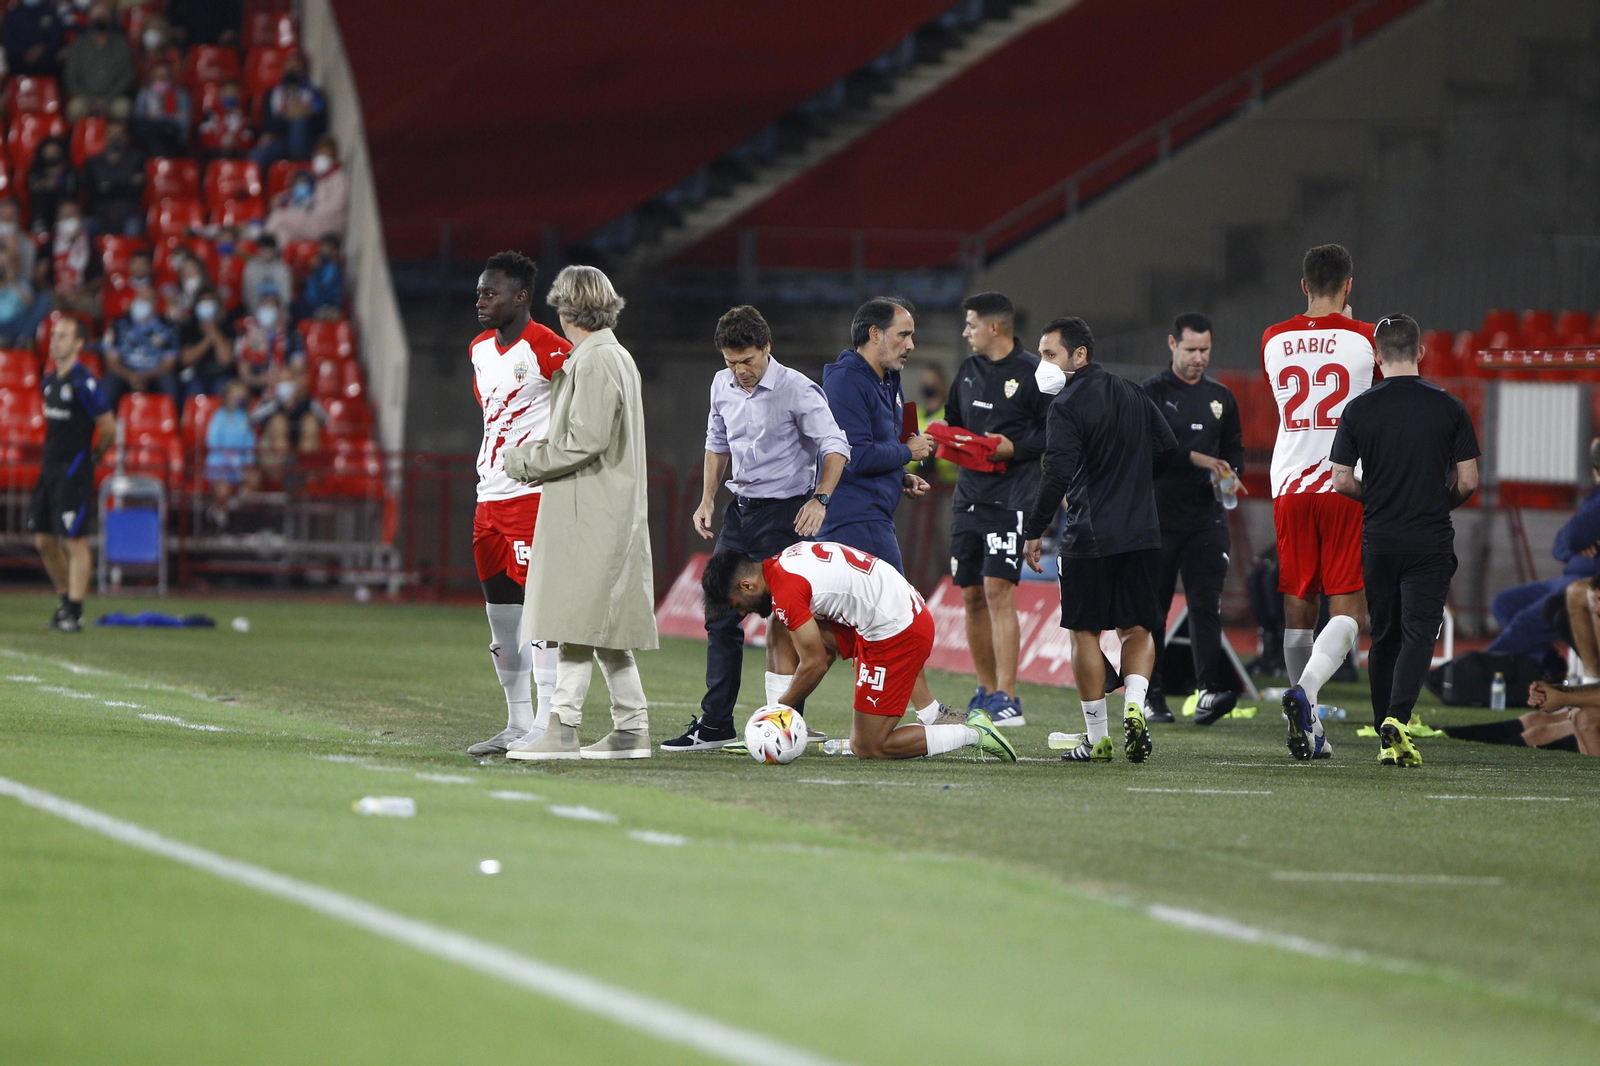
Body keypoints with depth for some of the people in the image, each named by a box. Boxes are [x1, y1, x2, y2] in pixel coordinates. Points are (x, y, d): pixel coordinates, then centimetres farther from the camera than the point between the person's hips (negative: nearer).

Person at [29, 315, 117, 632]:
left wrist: (93, 456, 2)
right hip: (50, 468, 9)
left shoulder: (83, 383, -14)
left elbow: (108, 427, -12)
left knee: (74, 541, -6)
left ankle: (74, 612, -3)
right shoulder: (50, 380, 11)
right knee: (44, 540, 10)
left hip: (74, 472, -9)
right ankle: (66, 601, 24)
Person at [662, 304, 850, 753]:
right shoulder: (723, 385, 7)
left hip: (785, 511, -7)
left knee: (782, 619, -7)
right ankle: (715, 724, 9)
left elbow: (835, 447, -14)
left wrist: (820, 500, -26)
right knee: (720, 614, 4)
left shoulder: (797, 390, -13)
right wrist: (707, 499, 14)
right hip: (741, 509, 7)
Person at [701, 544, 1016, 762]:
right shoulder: (789, 558, 14)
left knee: (868, 749, -1)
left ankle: (974, 733, 0)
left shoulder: (785, 590, -15)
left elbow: (815, 666, -12)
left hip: (896, 635, -10)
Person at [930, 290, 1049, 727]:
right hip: (969, 493, 7)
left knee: (998, 590, -14)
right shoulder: (969, 370, 15)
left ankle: (1007, 699, -14)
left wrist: (1014, 447, -18)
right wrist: (943, 434, 7)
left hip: (1010, 499, -7)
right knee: (971, 595, 8)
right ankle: (986, 691, 19)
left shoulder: (1033, 373, -7)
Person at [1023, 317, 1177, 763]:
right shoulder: (1133, 395, 10)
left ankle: (1098, 738, 5)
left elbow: (1057, 475, -17)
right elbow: (1167, 446, 15)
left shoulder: (1067, 406, -11)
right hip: (1142, 532, 5)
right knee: (1137, 628, 12)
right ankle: (1134, 706, -12)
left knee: (1085, 631, 5)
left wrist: (1034, 531, -10)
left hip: (1089, 537, -5)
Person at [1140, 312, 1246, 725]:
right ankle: (1152, 695, 6)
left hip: (1206, 516, 3)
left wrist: (1229, 473, -2)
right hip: (1158, 515, -3)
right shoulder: (1152, 393, 0)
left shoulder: (1221, 397, 15)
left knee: (1206, 602, -10)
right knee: (1152, 608, 1)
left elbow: (1234, 449, 20)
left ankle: (1212, 689, -20)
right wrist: (1195, 458, -21)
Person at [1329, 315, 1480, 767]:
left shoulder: (1358, 409, -1)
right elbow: (1468, 481, -2)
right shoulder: (1449, 407, -3)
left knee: (1384, 636, 12)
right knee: (1419, 632, -3)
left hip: (1378, 539, 2)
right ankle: (1397, 718, -24)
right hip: (1431, 539, -2)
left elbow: (1342, 482, -2)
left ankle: (1387, 739, 14)